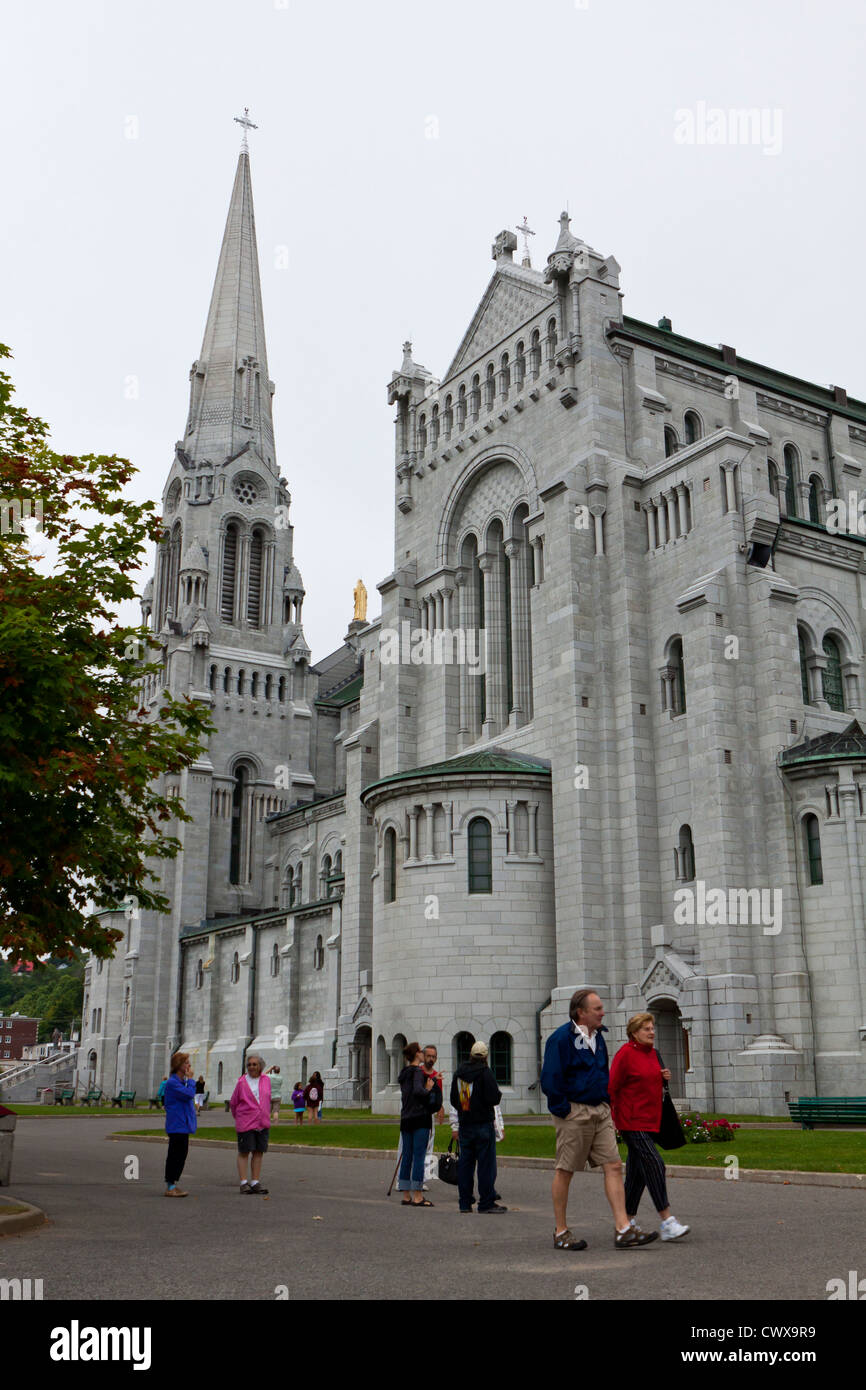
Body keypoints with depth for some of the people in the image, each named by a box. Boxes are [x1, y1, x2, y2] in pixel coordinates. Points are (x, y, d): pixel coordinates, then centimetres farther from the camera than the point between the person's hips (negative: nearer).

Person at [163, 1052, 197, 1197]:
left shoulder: (183, 1081, 13)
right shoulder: (172, 1083, -16)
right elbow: (189, 1094, -22)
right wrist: (190, 1079, -13)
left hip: (183, 1125, 10)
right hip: (176, 1125, -10)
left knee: (182, 1154, 13)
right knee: (175, 1155, -3)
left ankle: (173, 1184, 22)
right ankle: (170, 1187, 4)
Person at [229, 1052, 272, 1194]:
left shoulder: (266, 1080, 5)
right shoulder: (242, 1082, -6)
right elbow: (233, 1103, 5)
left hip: (263, 1123, 4)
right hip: (245, 1123, -4)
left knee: (259, 1152, 6)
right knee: (244, 1152, 0)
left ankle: (255, 1182, 13)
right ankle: (243, 1182, 5)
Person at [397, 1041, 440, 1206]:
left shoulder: (404, 1073, 15)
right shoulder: (418, 1072, -11)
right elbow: (417, 1091, -27)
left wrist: (432, 1080, 17)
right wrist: (428, 1089, -7)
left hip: (405, 1118, 8)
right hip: (419, 1118, -8)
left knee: (406, 1156, 9)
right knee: (419, 1156, -5)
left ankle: (406, 1196, 13)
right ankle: (417, 1197, -4)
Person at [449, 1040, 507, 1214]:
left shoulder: (458, 1073, 10)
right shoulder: (485, 1072, -10)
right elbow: (494, 1099, -15)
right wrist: (499, 1094, 6)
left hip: (464, 1126, 6)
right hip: (484, 1124, -6)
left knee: (465, 1163, 9)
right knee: (486, 1163, -2)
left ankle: (465, 1203, 12)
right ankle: (486, 1203, -2)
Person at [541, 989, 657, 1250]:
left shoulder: (597, 1036, 13)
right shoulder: (562, 1038, -12)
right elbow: (550, 1080, -14)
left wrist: (607, 1105, 16)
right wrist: (564, 1110, -14)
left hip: (600, 1111, 7)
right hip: (574, 1113, -7)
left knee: (613, 1166, -1)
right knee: (564, 1171, 3)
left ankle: (623, 1230, -2)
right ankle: (560, 1233, 14)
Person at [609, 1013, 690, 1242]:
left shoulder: (652, 1053, 13)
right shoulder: (625, 1053, -12)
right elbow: (612, 1087, -11)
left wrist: (664, 1077, 4)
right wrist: (609, 1117, -13)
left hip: (649, 1119, 8)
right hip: (631, 1120, -8)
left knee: (637, 1168, 12)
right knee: (653, 1163, -14)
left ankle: (629, 1220, 21)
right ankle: (667, 1222, -15)